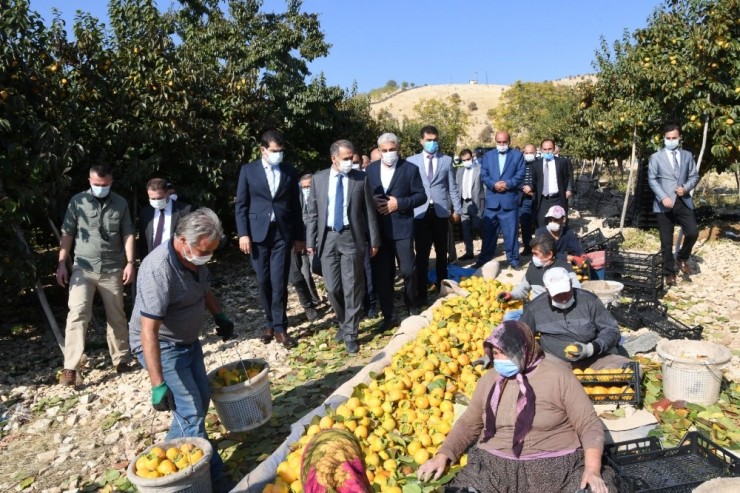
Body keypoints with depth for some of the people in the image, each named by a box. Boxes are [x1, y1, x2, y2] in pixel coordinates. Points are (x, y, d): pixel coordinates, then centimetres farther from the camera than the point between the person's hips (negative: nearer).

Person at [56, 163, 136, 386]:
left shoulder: (120, 203, 4)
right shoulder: (77, 201, 1)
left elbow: (128, 234, 5)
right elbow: (67, 234, 2)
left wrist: (130, 263, -4)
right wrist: (61, 264, -4)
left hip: (112, 270, 1)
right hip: (83, 269, -1)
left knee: (116, 317, 9)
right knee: (77, 314, -11)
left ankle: (121, 360, 21)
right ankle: (70, 367, -7)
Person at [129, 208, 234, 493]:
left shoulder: (196, 258, -8)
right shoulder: (159, 270, -33)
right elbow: (148, 331, -34)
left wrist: (219, 316, 7)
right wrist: (158, 384, -33)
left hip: (188, 341, 9)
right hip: (162, 347, -9)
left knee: (201, 399, 16)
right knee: (191, 413, -8)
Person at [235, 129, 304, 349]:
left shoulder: (290, 172, 7)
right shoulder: (248, 170, 4)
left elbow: (295, 206, 10)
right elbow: (241, 205, 2)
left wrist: (299, 236, 8)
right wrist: (243, 234, -6)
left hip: (282, 233, 0)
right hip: (258, 232, 0)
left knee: (279, 282, -3)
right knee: (264, 281, 6)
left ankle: (279, 328, 5)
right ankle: (270, 323, 21)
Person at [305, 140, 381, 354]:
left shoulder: (361, 178, 0)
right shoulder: (319, 178, 5)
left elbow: (369, 211, 1)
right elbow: (312, 212, 7)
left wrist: (374, 240, 1)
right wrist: (310, 240, 3)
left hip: (352, 237, -2)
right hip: (328, 237, 2)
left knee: (352, 287, 1)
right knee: (332, 287, 6)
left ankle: (350, 333, 13)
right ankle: (344, 323, 30)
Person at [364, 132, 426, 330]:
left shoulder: (410, 168, 0)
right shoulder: (370, 169, 9)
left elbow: (421, 195, -2)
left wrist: (399, 203, -15)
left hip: (402, 228, -3)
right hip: (378, 229, 3)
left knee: (408, 271, 0)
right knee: (380, 275, 5)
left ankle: (412, 308, 26)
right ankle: (389, 315, 18)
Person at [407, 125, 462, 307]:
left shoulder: (447, 160, 7)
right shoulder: (412, 161, 4)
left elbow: (452, 187, 7)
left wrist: (457, 209, 3)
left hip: (441, 212, 2)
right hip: (420, 213, -1)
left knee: (442, 253, 13)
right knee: (422, 255, -1)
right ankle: (421, 295, 5)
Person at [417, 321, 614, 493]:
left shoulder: (558, 376, -5)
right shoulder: (489, 379, 6)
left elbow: (590, 425, -3)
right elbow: (468, 423, 16)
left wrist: (593, 469, -19)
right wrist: (443, 455, 2)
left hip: (556, 466, -2)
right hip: (494, 466, 2)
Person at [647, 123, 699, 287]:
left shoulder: (687, 156, 13)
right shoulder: (656, 157, 4)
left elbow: (694, 176, 12)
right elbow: (652, 180, -4)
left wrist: (686, 188, -9)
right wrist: (663, 197, -16)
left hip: (684, 202, 2)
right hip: (664, 204, -2)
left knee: (693, 232, -12)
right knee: (666, 242, 2)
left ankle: (682, 259, 16)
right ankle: (669, 273, 15)